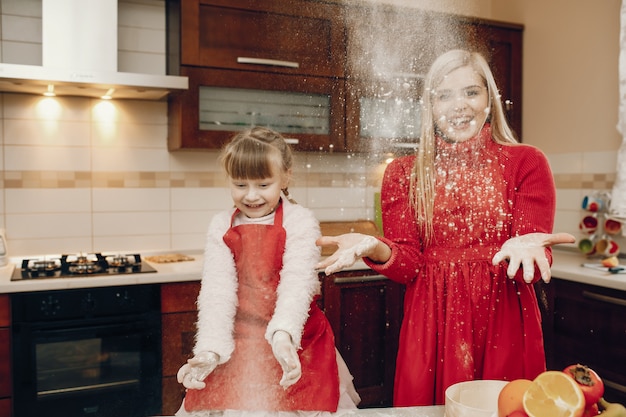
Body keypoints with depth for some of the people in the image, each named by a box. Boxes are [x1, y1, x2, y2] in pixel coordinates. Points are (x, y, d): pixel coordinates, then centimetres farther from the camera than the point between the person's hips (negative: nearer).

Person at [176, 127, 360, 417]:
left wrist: (283, 336, -37)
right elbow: (216, 290, -7)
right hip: (238, 346, 3)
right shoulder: (221, 227, 1)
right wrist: (210, 349, -20)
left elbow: (297, 283, -20)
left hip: (294, 344, -2)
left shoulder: (300, 222, -9)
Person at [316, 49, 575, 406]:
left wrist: (523, 249, -28)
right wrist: (376, 250, -23)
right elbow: (408, 265, -2)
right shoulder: (404, 173, 4)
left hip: (504, 327, 0)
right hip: (431, 327, 1)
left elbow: (535, 263, -6)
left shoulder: (525, 162, 1)